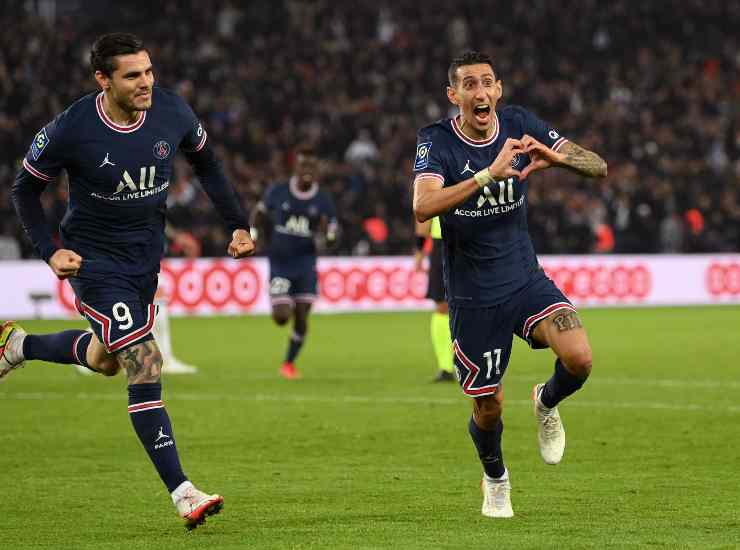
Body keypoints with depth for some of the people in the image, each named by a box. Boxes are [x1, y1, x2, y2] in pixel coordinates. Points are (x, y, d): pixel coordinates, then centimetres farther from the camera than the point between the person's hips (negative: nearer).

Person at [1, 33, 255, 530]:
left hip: (146, 257, 6)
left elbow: (206, 165, 8)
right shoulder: (71, 130, -21)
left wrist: (239, 225, 2)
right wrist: (50, 251, -14)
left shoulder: (172, 112, -11)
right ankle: (182, 493, -13)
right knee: (145, 367, -16)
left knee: (106, 359, 23)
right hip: (95, 261, -6)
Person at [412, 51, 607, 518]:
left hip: (526, 278, 2)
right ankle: (495, 478, 38)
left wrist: (554, 157, -28)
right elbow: (423, 206, -34)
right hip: (472, 296, -2)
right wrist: (490, 173, -43)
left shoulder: (520, 125, -5)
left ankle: (547, 403, 15)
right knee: (489, 406, 5)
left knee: (579, 359, -21)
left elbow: (599, 167, -6)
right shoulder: (437, 141, -15)